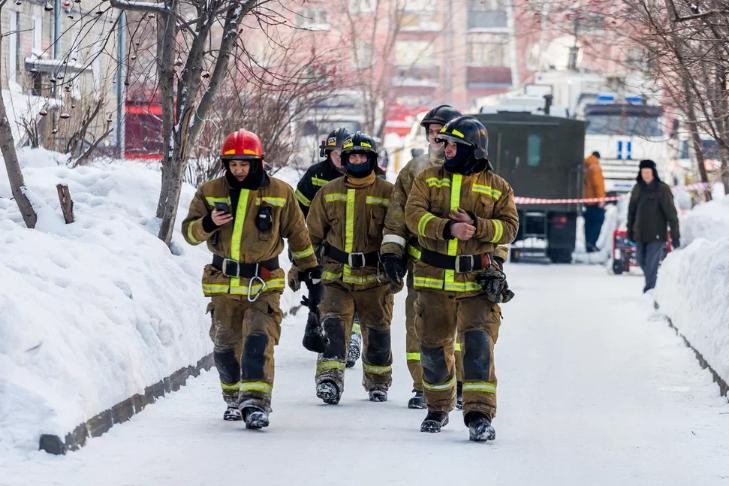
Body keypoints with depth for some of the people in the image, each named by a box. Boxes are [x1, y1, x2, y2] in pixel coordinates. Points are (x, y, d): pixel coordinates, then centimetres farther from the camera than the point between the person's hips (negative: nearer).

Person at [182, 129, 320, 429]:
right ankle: (234, 399, 28)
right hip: (224, 283, 2)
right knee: (226, 346, 9)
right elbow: (189, 232, 3)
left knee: (259, 341, -17)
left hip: (264, 285, -2)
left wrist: (309, 267, 19)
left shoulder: (280, 193, 1)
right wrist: (208, 223, -18)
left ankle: (255, 402, -22)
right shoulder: (210, 192, 3)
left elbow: (297, 233, 13)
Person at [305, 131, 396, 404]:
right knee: (333, 325, -16)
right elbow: (312, 233, 13)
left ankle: (378, 382, 26)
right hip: (337, 275, 0)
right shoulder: (329, 193, 6)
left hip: (375, 276, 0)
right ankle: (330, 378, -22)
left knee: (377, 331, 9)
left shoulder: (388, 193, 1)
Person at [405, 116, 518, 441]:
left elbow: (509, 227, -3)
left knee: (478, 342, -15)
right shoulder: (429, 179, 7)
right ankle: (438, 408, 31)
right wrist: (448, 228, -23)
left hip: (477, 281, -2)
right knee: (433, 346, 11)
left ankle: (479, 415, -15)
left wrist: (476, 225, -20)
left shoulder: (497, 187, 4)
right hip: (434, 279, 2)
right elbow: (414, 215, -7)